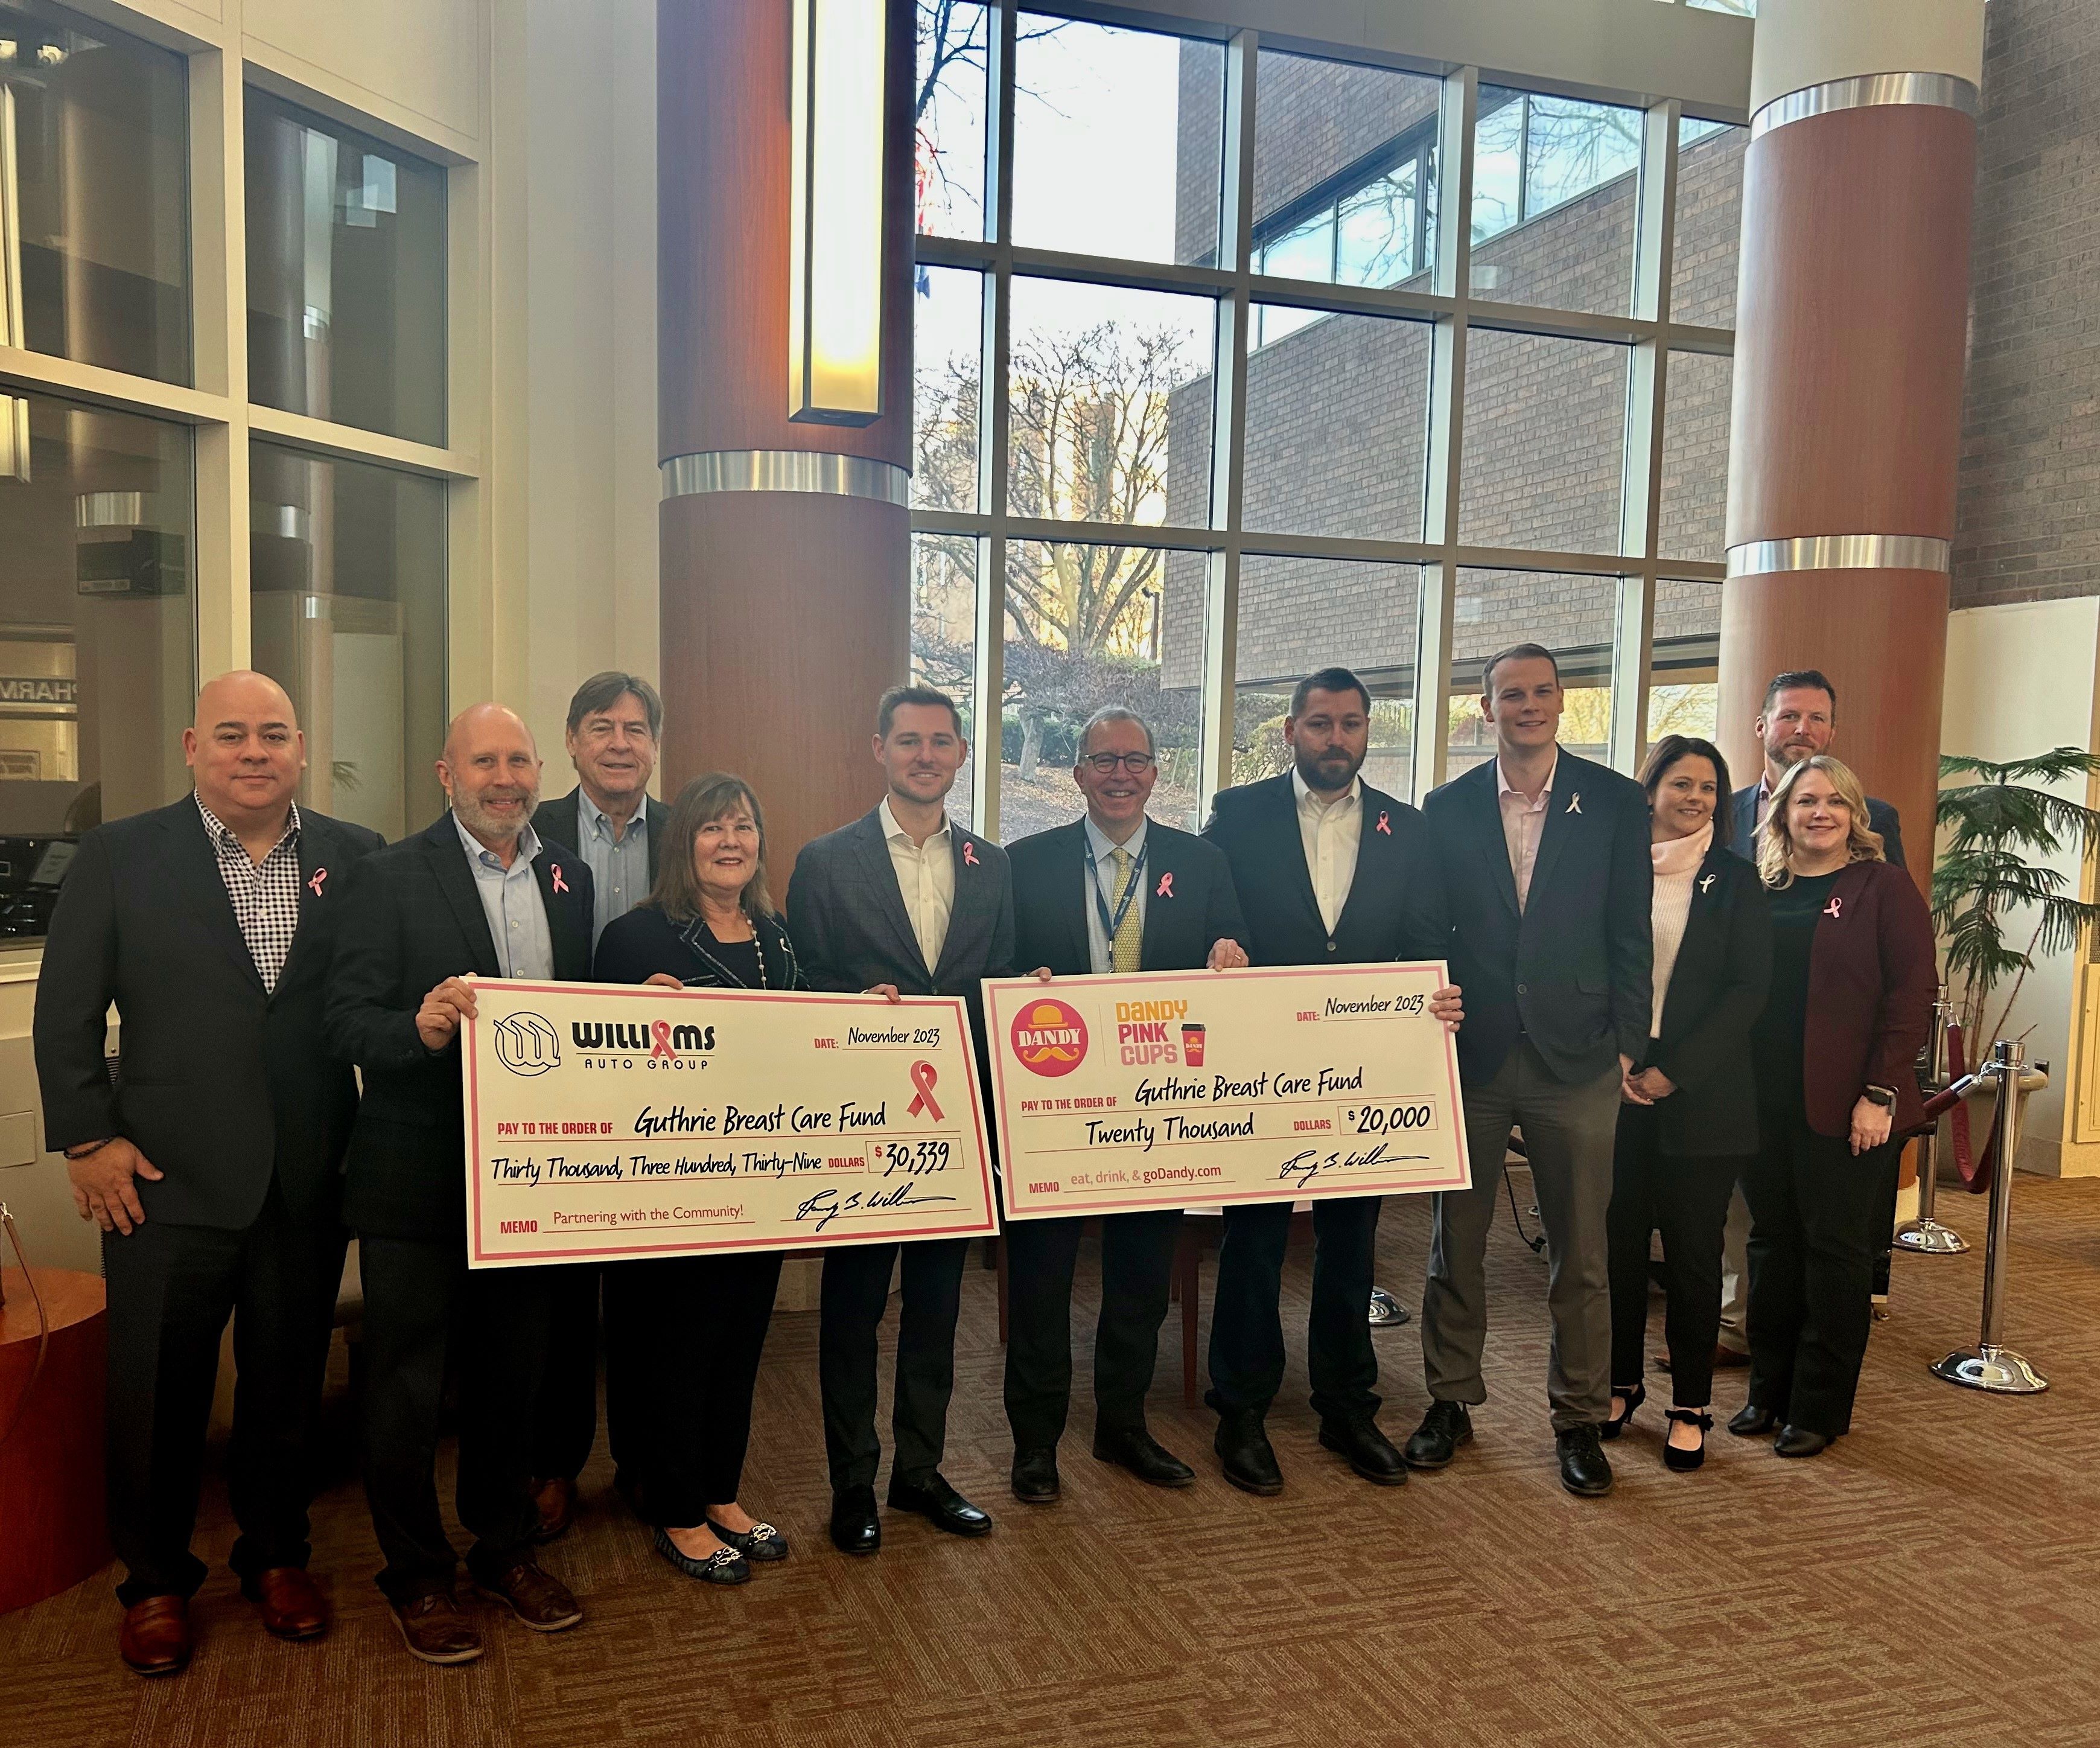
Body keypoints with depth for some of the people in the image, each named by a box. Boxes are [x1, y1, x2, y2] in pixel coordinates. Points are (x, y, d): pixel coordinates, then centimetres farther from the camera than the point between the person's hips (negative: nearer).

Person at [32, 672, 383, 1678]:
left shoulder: (355, 860, 1)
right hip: (165, 1179, -1)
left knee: (288, 1385, 15)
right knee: (157, 1394, 13)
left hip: (309, 1181, 1)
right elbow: (67, 1011, 0)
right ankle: (155, 1582, 33)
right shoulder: (120, 857, -1)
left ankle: (276, 1556, 36)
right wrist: (88, 1139, -5)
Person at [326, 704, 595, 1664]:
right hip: (418, 1177, -4)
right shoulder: (389, 877, -8)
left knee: (511, 1374, 17)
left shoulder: (569, 879, 8)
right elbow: (348, 1021, -14)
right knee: (408, 1383, 9)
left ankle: (506, 1548, 36)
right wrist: (422, 1026, -33)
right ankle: (416, 1575, 28)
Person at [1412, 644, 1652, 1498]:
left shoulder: (1615, 802, 1)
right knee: (1455, 1244, 12)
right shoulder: (1448, 807, 4)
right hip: (1471, 1053, 1)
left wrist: (1627, 1043, -2)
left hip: (1576, 1060, -1)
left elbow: (1631, 935, 1)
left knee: (1581, 1254, 7)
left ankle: (1580, 1419, 24)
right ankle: (1450, 1402, 28)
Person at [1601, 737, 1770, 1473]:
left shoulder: (1735, 880, 3)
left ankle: (1691, 1405, 16)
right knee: (1618, 1241, 7)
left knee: (1694, 1252, 4)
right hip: (1615, 1085, 1)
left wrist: (1674, 1073, -11)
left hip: (1700, 1096, -1)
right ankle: (1621, 1383, 24)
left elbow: (1749, 989, -3)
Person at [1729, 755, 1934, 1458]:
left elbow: (1913, 995, -8)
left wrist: (1881, 1093, -14)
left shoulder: (1884, 887, -2)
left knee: (1836, 1248, 5)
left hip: (1843, 1105, -4)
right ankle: (1769, 1390, 24)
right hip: (1764, 1102, 4)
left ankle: (1820, 1407, 17)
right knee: (1772, 1241, 11)